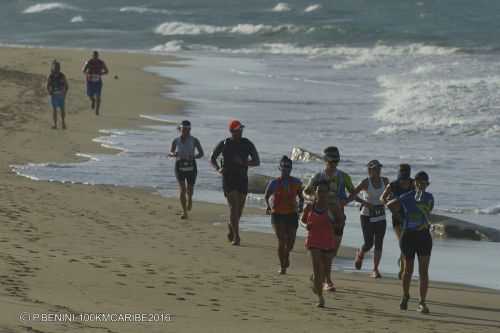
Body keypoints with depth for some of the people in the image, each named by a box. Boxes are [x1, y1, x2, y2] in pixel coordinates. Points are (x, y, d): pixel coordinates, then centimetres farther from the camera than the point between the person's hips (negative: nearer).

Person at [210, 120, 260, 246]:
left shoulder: (247, 144, 2)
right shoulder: (224, 144, -1)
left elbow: (257, 162, 2)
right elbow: (212, 159, 12)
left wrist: (243, 162, -15)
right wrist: (218, 169, -7)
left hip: (242, 179, 3)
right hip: (228, 179, -3)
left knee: (239, 209, 9)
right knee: (233, 207, -14)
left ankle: (231, 226, 40)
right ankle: (236, 236, -14)